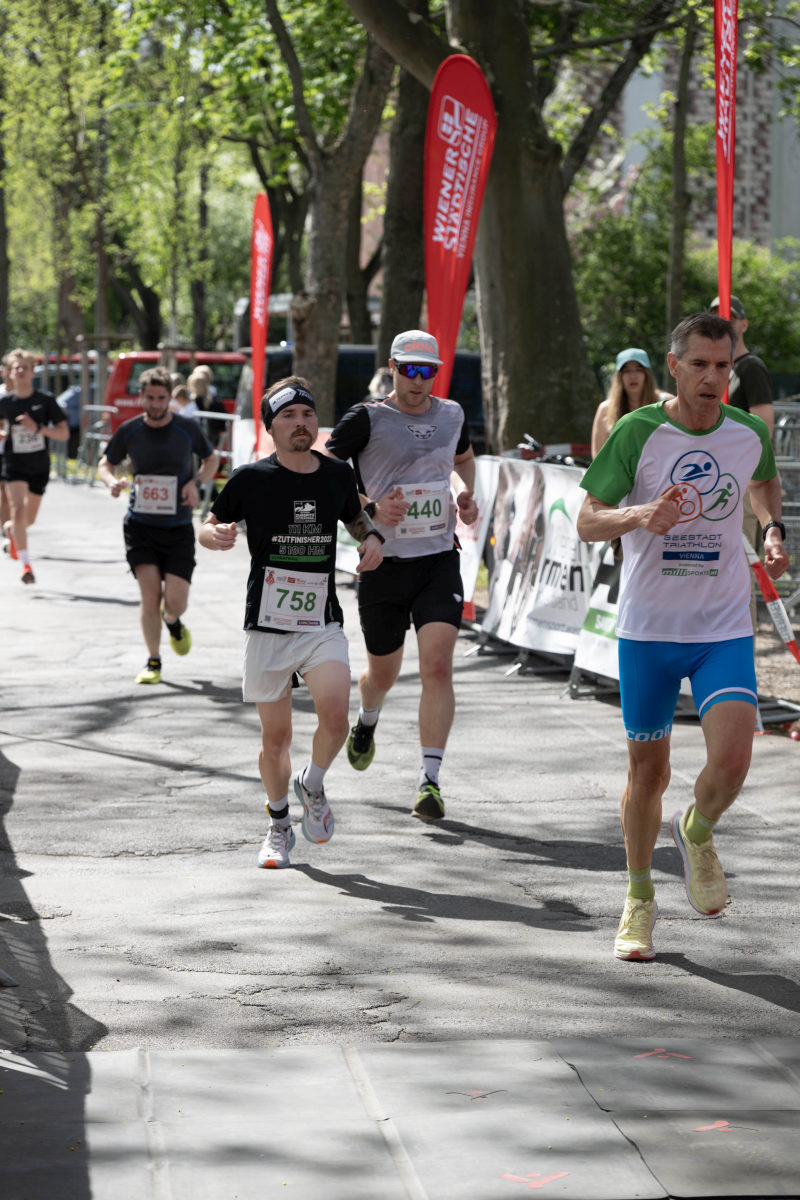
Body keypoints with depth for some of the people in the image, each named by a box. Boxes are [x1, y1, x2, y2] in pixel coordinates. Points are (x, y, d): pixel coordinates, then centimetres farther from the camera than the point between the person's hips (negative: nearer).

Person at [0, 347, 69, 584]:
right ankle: (25, 564, -18)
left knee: (29, 519, 15)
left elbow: (64, 433, -8)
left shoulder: (46, 400, -7)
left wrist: (38, 428, -22)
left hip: (40, 466, 2)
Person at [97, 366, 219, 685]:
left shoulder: (188, 429, -4)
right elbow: (106, 463, 13)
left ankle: (172, 622, 32)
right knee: (150, 594, -11)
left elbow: (211, 460, 13)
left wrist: (196, 482, -7)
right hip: (140, 525, 0)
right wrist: (111, 481, -11)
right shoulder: (129, 431, -2)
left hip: (178, 529, 0)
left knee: (175, 602, -7)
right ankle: (153, 661, 7)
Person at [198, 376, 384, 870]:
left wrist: (372, 537, 2)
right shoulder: (252, 478, -4)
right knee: (276, 737, 4)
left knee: (335, 717, -19)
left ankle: (312, 784, 12)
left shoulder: (338, 475, 5)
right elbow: (206, 529, 6)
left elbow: (356, 516, 24)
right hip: (268, 626, -1)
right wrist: (217, 535, -18)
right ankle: (279, 825, 28)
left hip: (323, 625, 1)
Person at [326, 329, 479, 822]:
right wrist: (370, 508, -19)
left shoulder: (451, 415, 7)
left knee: (438, 666, -15)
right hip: (384, 563, -2)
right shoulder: (368, 419, -8)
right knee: (383, 671, 13)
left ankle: (430, 780, -13)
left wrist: (468, 493, 11)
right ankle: (367, 723, 50)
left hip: (439, 562, 2)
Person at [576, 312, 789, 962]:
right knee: (649, 770, 7)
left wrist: (773, 530, 5)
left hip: (725, 628, 1)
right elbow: (587, 521, -9)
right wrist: (641, 516, -28)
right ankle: (640, 898, 29)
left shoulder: (749, 433, -1)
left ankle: (697, 833, 17)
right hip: (648, 628, -1)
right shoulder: (637, 432, -11)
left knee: (732, 758, -17)